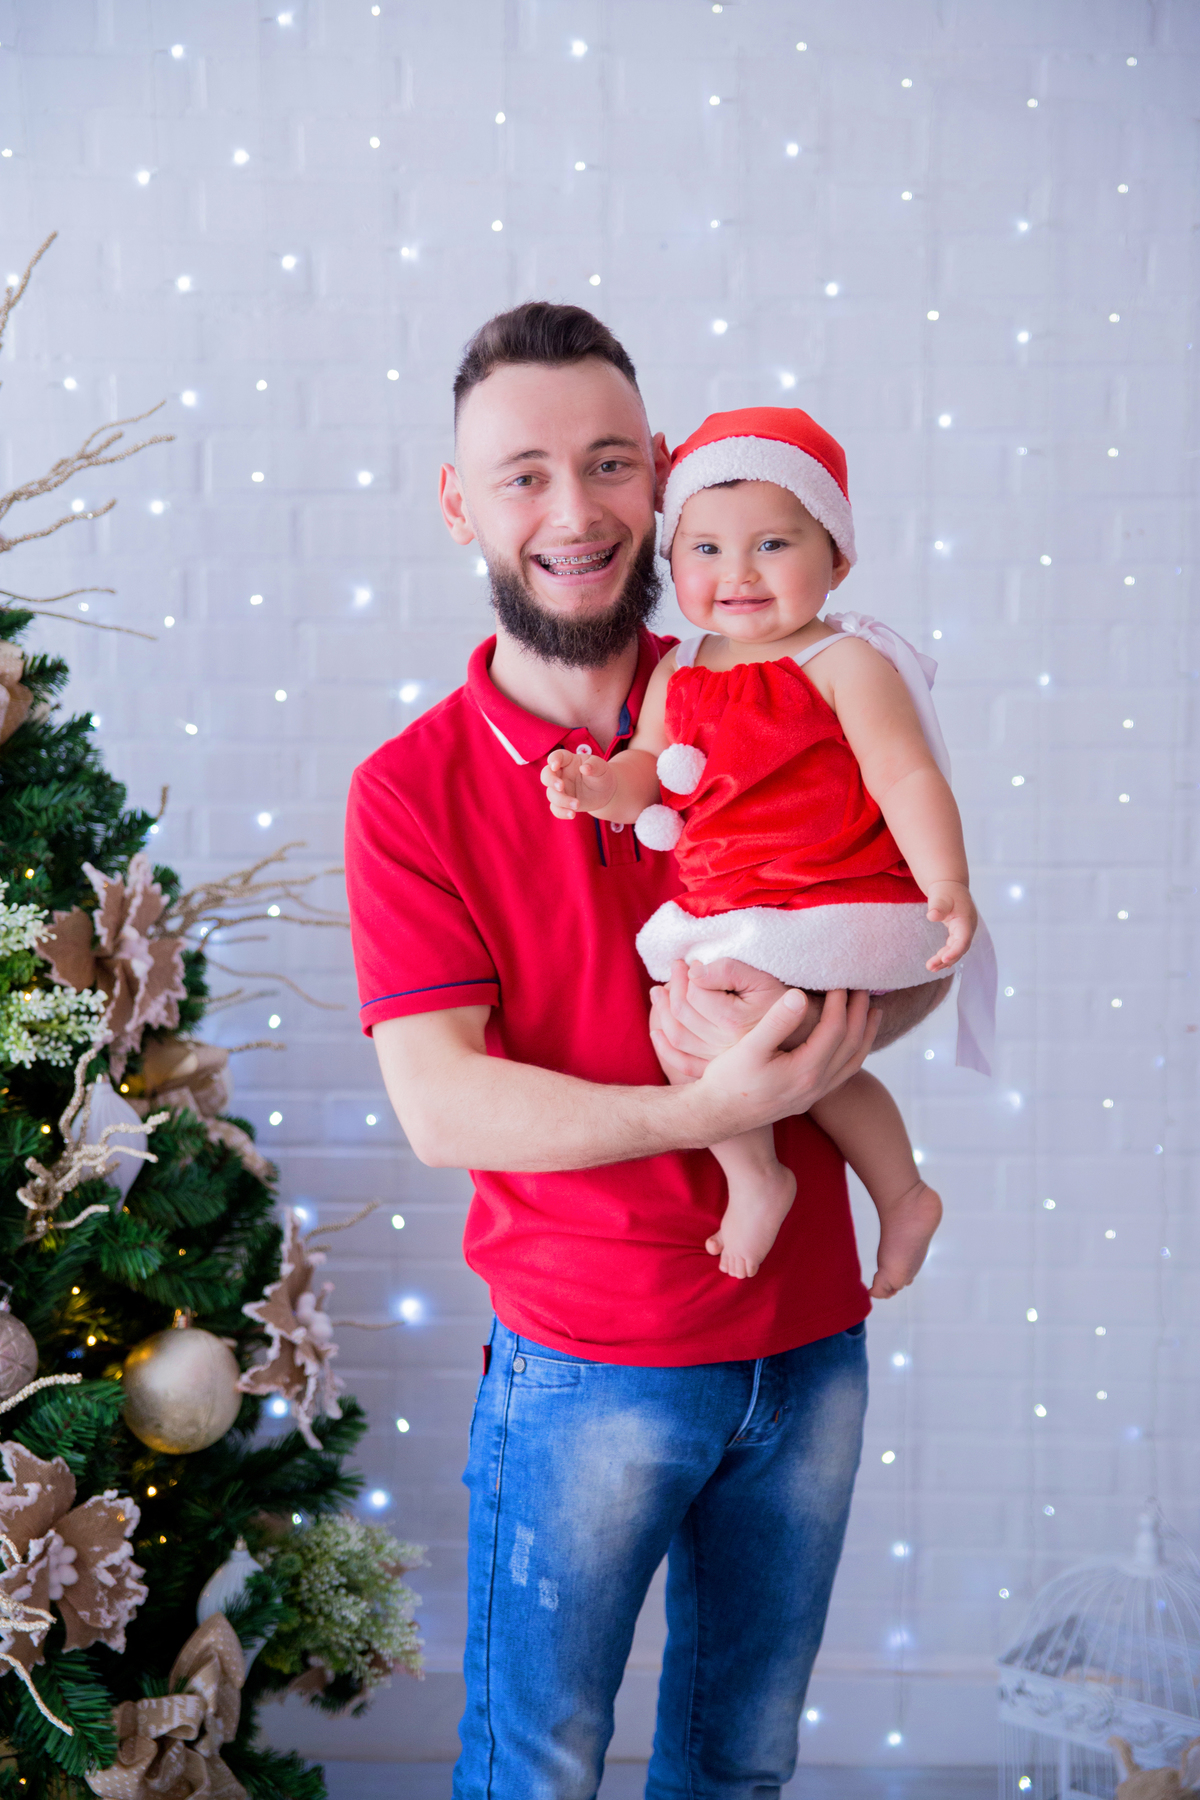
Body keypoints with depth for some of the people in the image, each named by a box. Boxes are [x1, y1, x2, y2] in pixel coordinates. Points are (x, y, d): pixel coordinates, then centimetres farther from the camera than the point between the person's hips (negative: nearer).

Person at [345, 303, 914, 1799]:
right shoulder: (412, 789, -9)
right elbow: (438, 1104, -17)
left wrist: (827, 1032, -18)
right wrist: (713, 1110, -29)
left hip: (810, 1341, 3)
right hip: (588, 1366, -3)